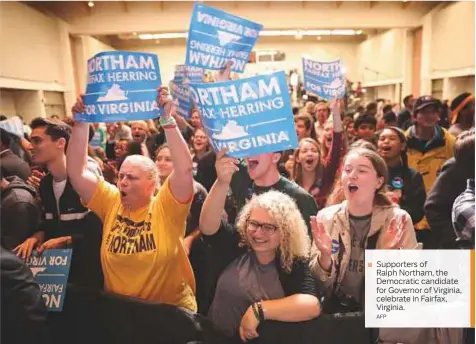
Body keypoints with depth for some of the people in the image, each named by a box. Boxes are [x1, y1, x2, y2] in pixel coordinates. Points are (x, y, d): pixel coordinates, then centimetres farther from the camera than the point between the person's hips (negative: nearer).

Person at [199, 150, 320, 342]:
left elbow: (312, 305, -21)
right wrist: (222, 183, -36)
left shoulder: (295, 264, -7)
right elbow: (207, 225, -22)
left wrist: (259, 309, -26)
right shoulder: (234, 246, -5)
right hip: (217, 336, 0)